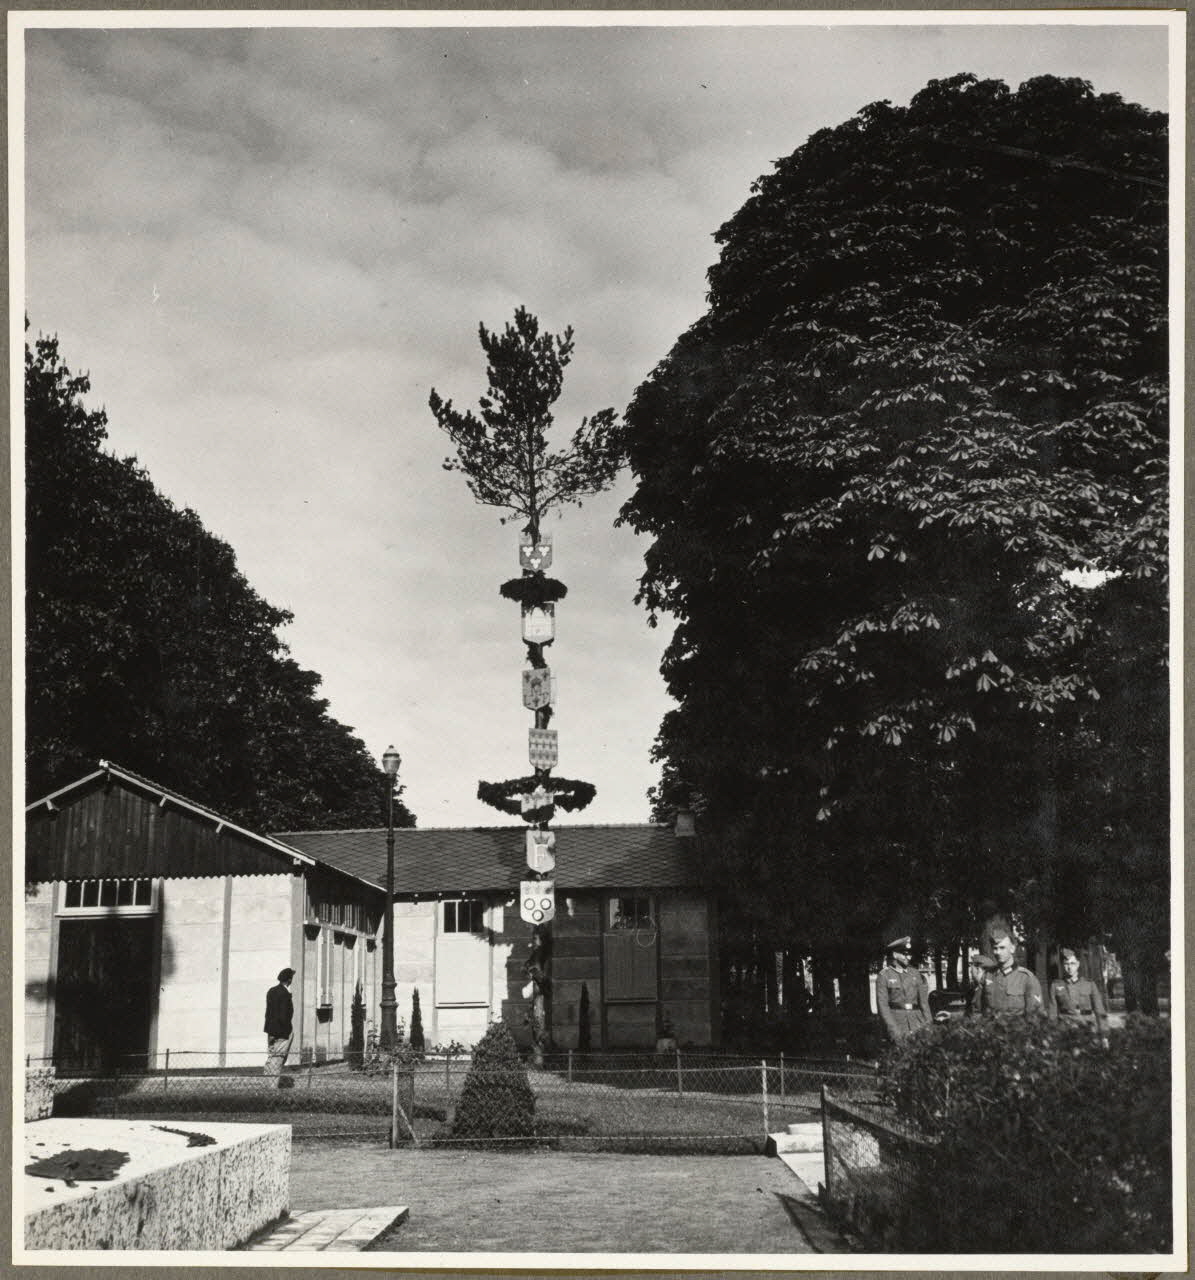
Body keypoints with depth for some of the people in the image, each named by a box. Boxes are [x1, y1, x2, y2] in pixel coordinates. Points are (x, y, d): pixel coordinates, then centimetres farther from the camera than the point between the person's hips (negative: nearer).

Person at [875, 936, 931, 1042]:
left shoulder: (915, 974, 11)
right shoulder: (883, 976, -2)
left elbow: (924, 1001, 11)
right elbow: (882, 1005, -6)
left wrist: (928, 1025, 0)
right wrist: (893, 1030, -14)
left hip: (917, 1021, 3)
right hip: (896, 1022, -3)